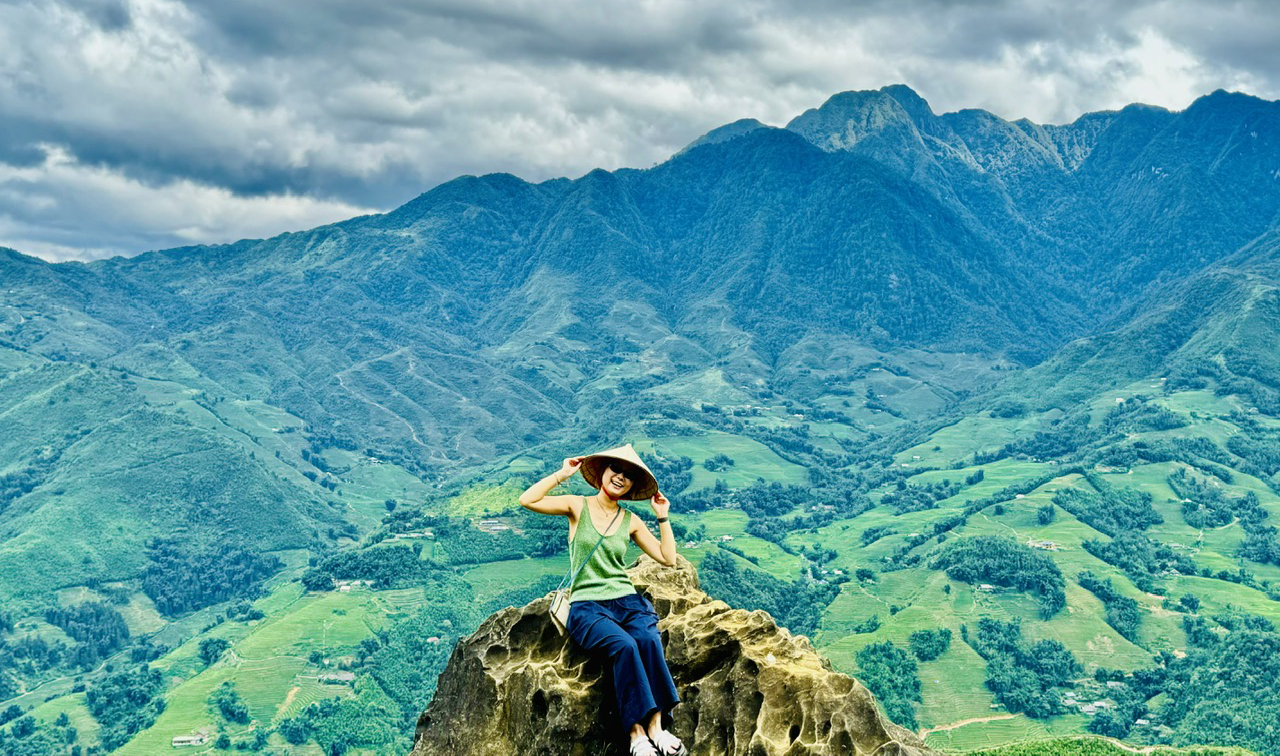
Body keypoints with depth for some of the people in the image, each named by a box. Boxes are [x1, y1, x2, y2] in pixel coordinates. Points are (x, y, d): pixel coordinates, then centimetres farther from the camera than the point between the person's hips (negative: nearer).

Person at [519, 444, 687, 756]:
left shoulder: (630, 521, 14)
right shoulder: (578, 506, 6)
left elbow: (668, 558, 12)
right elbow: (527, 500, -9)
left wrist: (663, 517, 11)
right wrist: (563, 474, -4)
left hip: (627, 601, 3)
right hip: (587, 606, -3)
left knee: (649, 640, -31)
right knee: (624, 644, -33)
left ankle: (656, 727, -33)